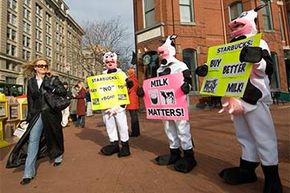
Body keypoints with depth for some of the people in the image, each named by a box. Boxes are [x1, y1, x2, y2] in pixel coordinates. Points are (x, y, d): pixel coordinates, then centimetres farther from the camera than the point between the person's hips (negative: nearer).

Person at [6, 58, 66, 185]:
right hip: (37, 115, 2)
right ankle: (29, 173, 0)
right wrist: (29, 116, 12)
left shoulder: (53, 79, 0)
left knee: (54, 137, 12)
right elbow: (30, 100, 13)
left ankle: (58, 156, 39)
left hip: (51, 113, -2)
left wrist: (50, 87, -22)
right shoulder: (31, 82, 10)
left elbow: (64, 92, -11)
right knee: (32, 140, -6)